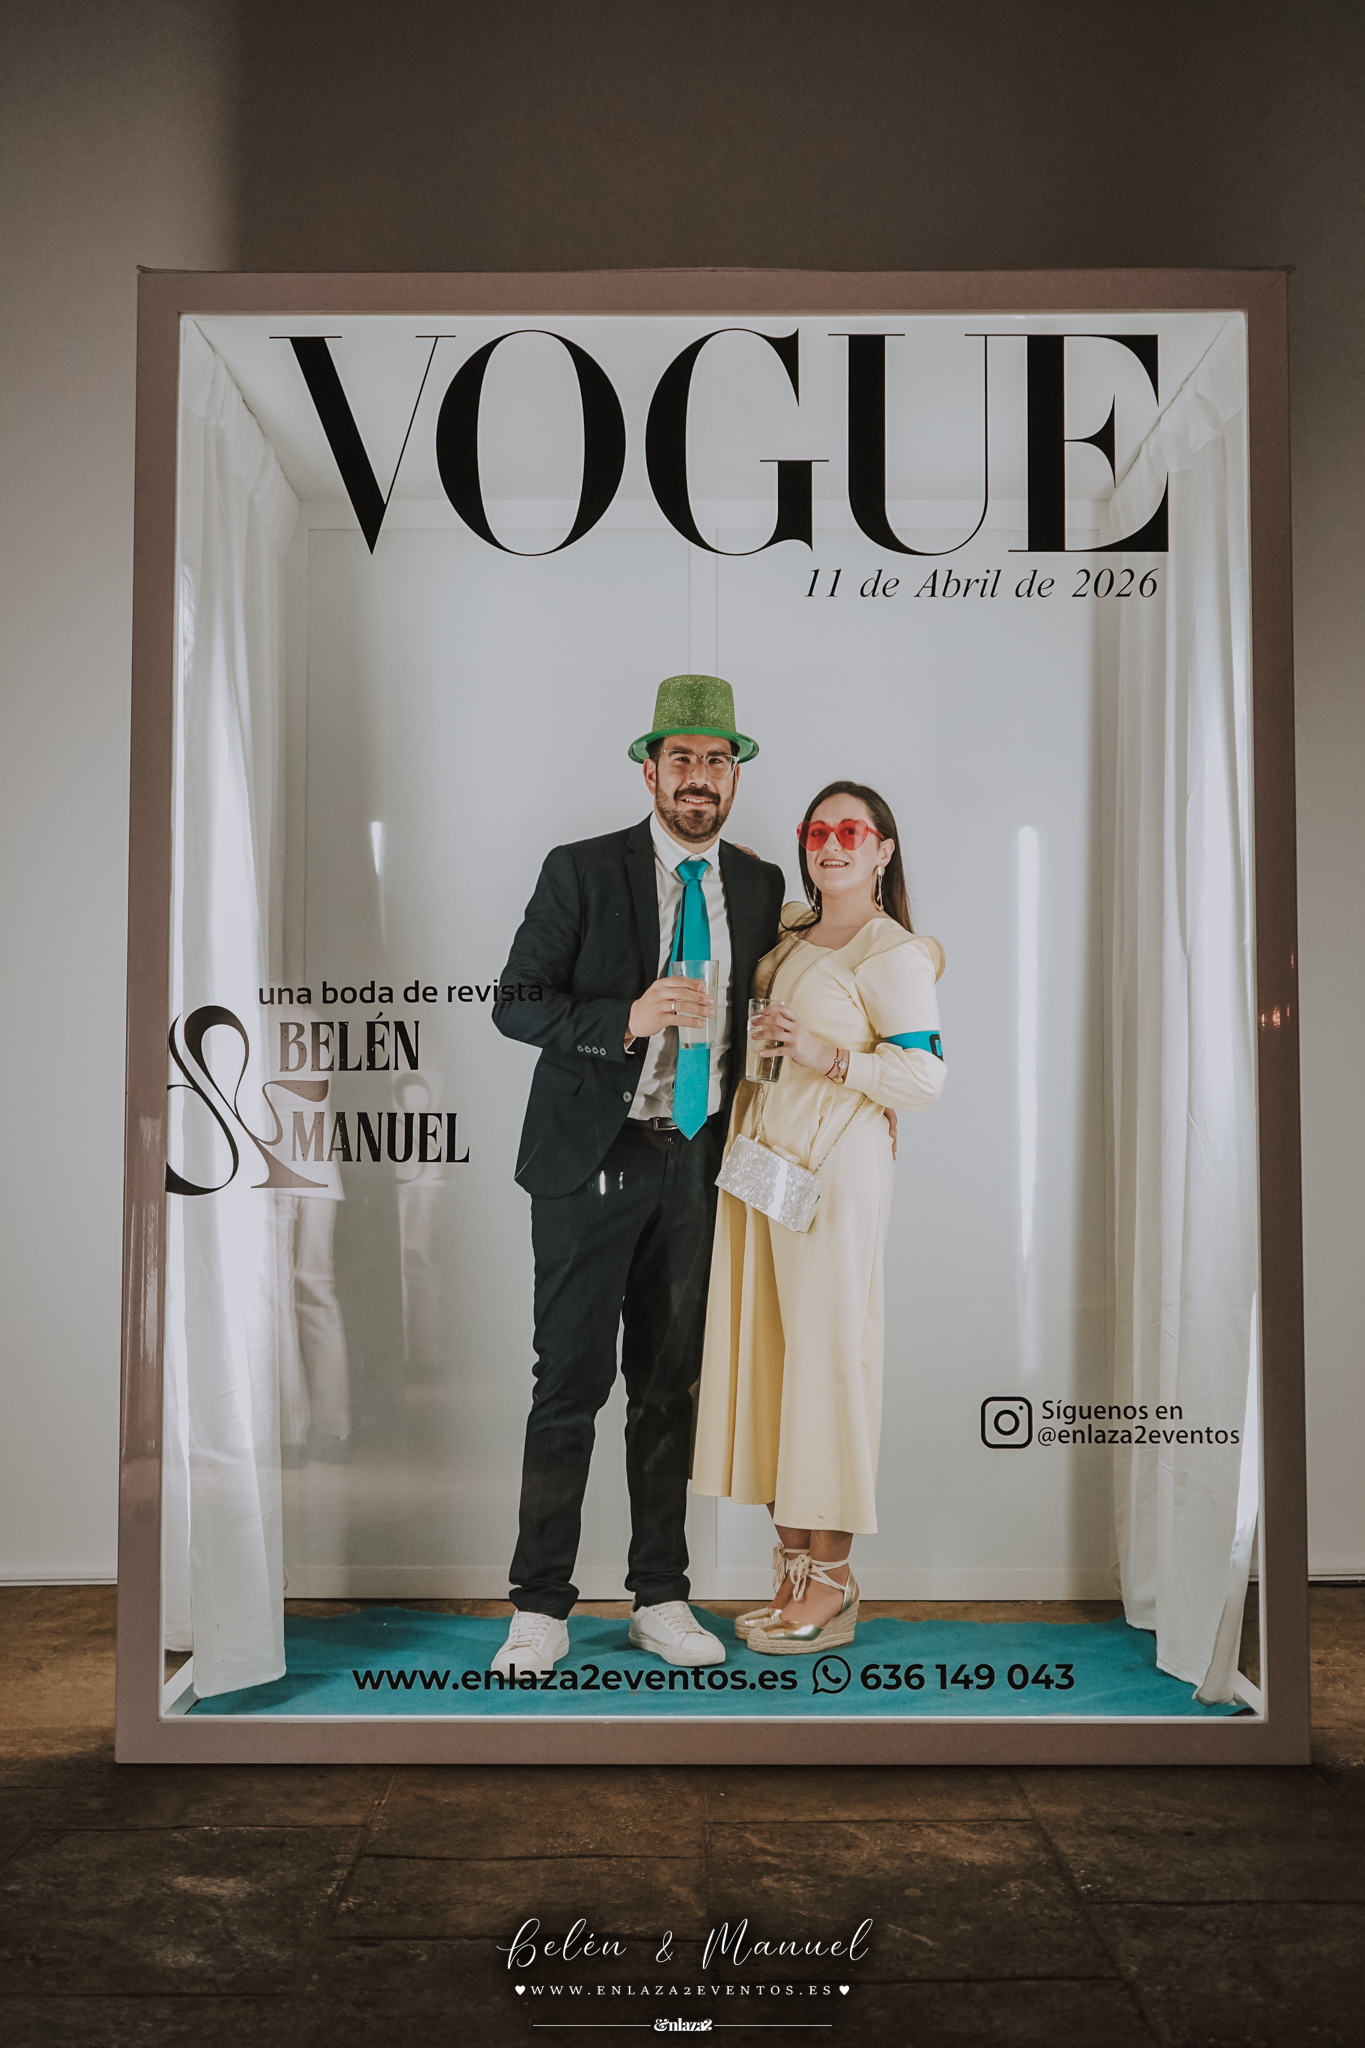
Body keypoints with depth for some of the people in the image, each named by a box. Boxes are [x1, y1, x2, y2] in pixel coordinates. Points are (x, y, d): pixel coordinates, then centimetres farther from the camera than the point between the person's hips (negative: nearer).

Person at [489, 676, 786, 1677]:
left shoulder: (760, 886, 8)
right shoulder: (582, 872, -3)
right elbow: (515, 1002, -8)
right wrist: (627, 1019, -22)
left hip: (695, 1162, 4)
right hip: (592, 1159, -4)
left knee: (672, 1385, 11)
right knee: (571, 1381, 0)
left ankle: (661, 1598, 23)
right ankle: (541, 1606, 13)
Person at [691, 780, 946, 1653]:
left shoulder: (892, 952, -6)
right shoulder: (791, 928, 15)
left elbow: (927, 1074, -11)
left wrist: (825, 1055, -21)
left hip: (836, 1165, -7)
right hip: (759, 1154, 7)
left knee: (825, 1354, -3)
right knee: (765, 1351, 7)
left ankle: (833, 1582, 8)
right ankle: (796, 1563, 18)